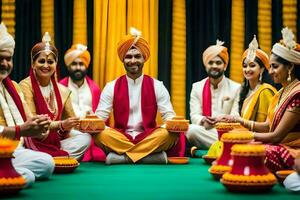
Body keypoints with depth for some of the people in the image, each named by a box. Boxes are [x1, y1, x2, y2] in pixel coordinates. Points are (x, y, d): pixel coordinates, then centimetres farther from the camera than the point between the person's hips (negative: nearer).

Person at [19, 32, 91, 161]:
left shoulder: (63, 90, 8)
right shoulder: (26, 86, -9)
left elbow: (72, 121, 11)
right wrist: (61, 125, -27)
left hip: (56, 140, 6)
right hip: (34, 142, -6)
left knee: (84, 138, -18)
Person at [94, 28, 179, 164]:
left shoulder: (157, 86, 6)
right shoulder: (111, 87, 6)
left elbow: (168, 115, 3)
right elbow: (99, 117, 2)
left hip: (148, 137, 0)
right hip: (120, 138, 0)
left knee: (170, 134, -29)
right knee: (100, 134, -30)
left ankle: (120, 156, -25)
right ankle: (152, 154, -27)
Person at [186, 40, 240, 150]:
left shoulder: (236, 88, 6)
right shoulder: (197, 87, 12)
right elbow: (194, 115, 4)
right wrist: (203, 121, -21)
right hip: (204, 133, 5)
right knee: (191, 129, -32)